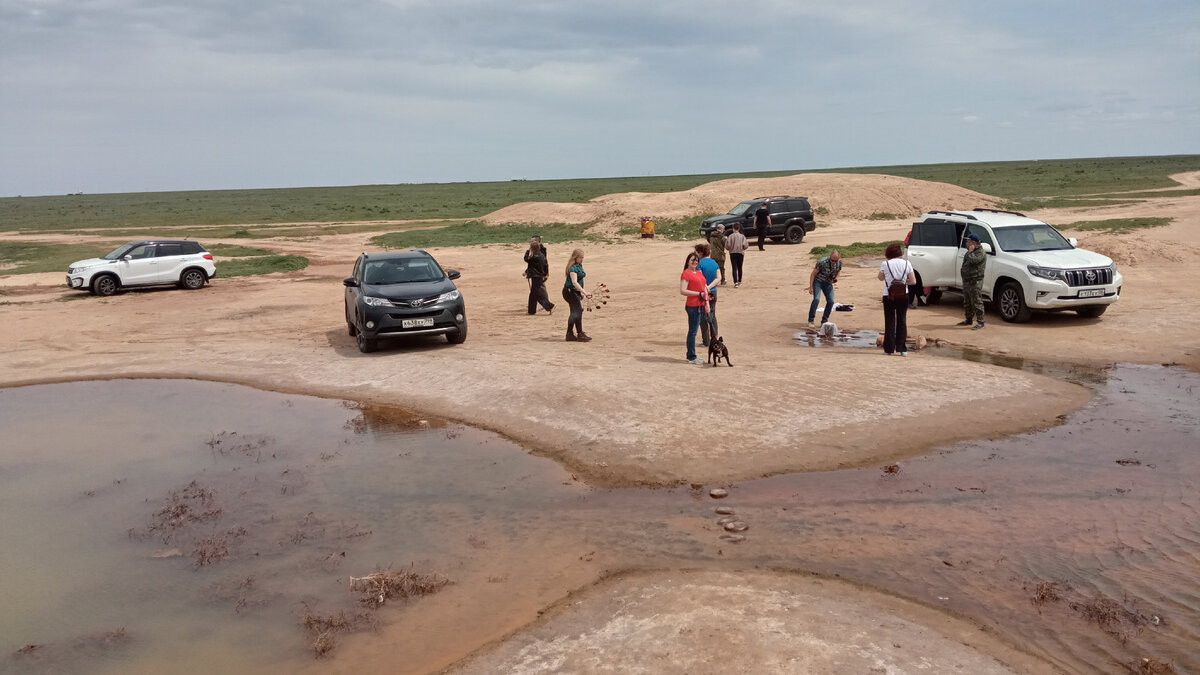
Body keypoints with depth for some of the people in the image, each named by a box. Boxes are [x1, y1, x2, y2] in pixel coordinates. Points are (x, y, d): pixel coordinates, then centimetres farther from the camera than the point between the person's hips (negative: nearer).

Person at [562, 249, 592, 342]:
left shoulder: (579, 266, 10)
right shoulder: (573, 268, -20)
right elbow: (574, 282, -30)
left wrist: (581, 293, 22)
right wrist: (584, 292, -36)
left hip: (576, 292, 10)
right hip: (570, 291, -10)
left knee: (575, 313, 12)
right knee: (578, 311, -11)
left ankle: (570, 334, 18)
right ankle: (580, 334, -9)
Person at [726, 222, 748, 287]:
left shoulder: (730, 236, -6)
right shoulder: (742, 236, -2)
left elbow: (727, 246, -9)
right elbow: (745, 245, -10)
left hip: (733, 253, -2)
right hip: (740, 253, 2)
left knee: (734, 268, -5)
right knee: (740, 268, 16)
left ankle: (735, 282, -20)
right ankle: (739, 281, 28)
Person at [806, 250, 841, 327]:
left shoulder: (839, 262, -12)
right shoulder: (822, 262, -26)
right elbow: (813, 274, -18)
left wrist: (835, 278, -4)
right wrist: (811, 287, -19)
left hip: (828, 283, 5)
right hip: (818, 281, -5)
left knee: (830, 301, -6)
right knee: (816, 299, -22)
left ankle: (824, 321, 8)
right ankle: (810, 321, -15)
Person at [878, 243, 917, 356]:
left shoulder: (885, 264, -8)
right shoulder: (906, 263, -3)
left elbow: (881, 278, 8)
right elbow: (913, 281, -3)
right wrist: (904, 281, 12)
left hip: (888, 296, -2)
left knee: (889, 321, 7)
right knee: (902, 321, 8)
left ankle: (889, 348, 8)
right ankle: (902, 348, 6)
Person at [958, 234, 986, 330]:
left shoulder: (980, 253, -12)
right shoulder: (971, 252, 18)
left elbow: (973, 260, -29)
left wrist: (970, 251, -17)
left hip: (975, 282, -10)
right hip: (966, 281, 10)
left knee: (977, 302, -9)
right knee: (967, 303, 17)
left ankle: (980, 322, -7)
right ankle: (968, 320, 28)